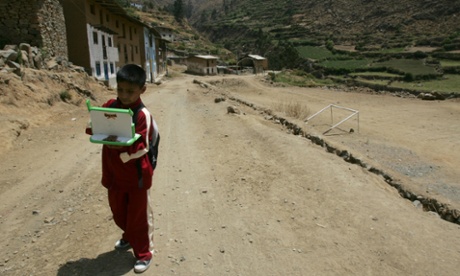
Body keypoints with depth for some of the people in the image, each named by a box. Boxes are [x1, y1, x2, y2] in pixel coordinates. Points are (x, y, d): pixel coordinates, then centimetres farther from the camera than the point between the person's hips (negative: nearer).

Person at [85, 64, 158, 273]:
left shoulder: (142, 115, -18)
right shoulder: (109, 106, -2)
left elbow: (141, 148, -21)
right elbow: (95, 126, 4)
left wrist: (123, 147, -38)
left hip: (136, 175, -6)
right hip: (114, 172, 6)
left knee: (138, 215, 8)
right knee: (118, 211, 23)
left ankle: (144, 253, 27)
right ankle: (129, 237, 50)